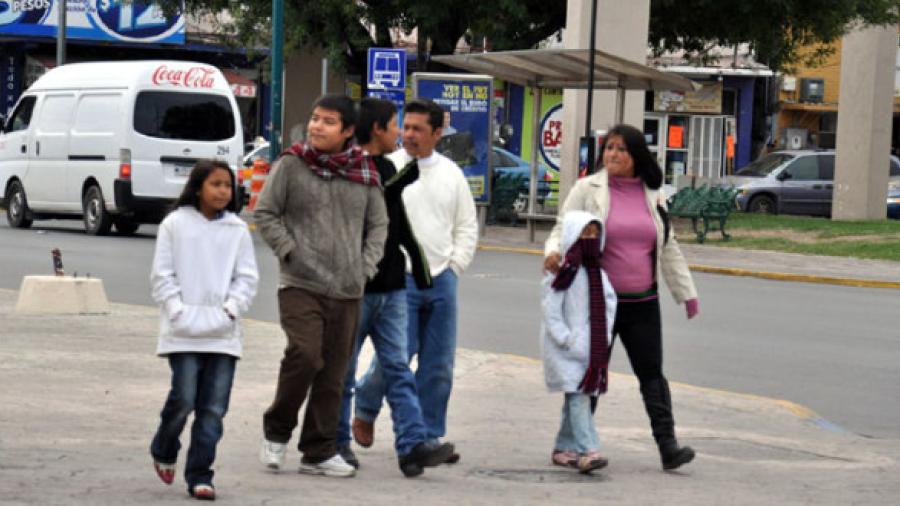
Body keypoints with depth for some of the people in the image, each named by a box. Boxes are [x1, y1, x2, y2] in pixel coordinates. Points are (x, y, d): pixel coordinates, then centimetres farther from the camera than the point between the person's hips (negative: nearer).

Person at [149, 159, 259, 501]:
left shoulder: (238, 230, 7)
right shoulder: (175, 225, 1)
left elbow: (247, 277, 8)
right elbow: (162, 275, 1)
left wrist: (230, 309, -6)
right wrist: (178, 311, -8)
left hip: (223, 333, 2)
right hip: (183, 332, -2)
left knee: (213, 408, 0)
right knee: (183, 399, -7)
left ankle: (199, 475, 7)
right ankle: (164, 451, 21)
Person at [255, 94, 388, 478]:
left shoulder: (364, 172, 6)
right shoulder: (292, 164, -2)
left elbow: (378, 223, 16)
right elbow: (265, 213, 2)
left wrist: (366, 266, 5)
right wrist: (290, 252, -6)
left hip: (347, 290, 4)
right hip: (300, 284, -4)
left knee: (333, 374, 6)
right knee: (304, 356, -19)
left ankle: (319, 452, 16)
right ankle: (277, 432, 3)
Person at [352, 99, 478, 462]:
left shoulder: (452, 174, 11)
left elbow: (467, 227, 16)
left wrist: (455, 267, 5)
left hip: (442, 280, 4)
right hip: (399, 279, -4)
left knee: (439, 364, 4)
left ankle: (429, 435, 13)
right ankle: (365, 407, 19)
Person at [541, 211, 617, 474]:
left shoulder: (597, 272, 10)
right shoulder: (561, 272, -10)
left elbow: (608, 302, 14)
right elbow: (551, 311, -11)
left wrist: (604, 338, 2)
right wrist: (568, 341, -16)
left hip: (591, 347, 7)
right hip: (565, 347, -7)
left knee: (577, 398, 12)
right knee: (577, 396, -14)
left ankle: (564, 449, 23)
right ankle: (588, 450, -21)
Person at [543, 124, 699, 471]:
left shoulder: (652, 195, 10)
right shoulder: (587, 190, 0)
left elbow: (668, 249, 16)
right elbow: (563, 230, -1)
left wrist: (687, 294, 16)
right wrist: (553, 252, -24)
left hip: (643, 302, 2)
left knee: (651, 372, -3)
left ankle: (667, 444, -8)